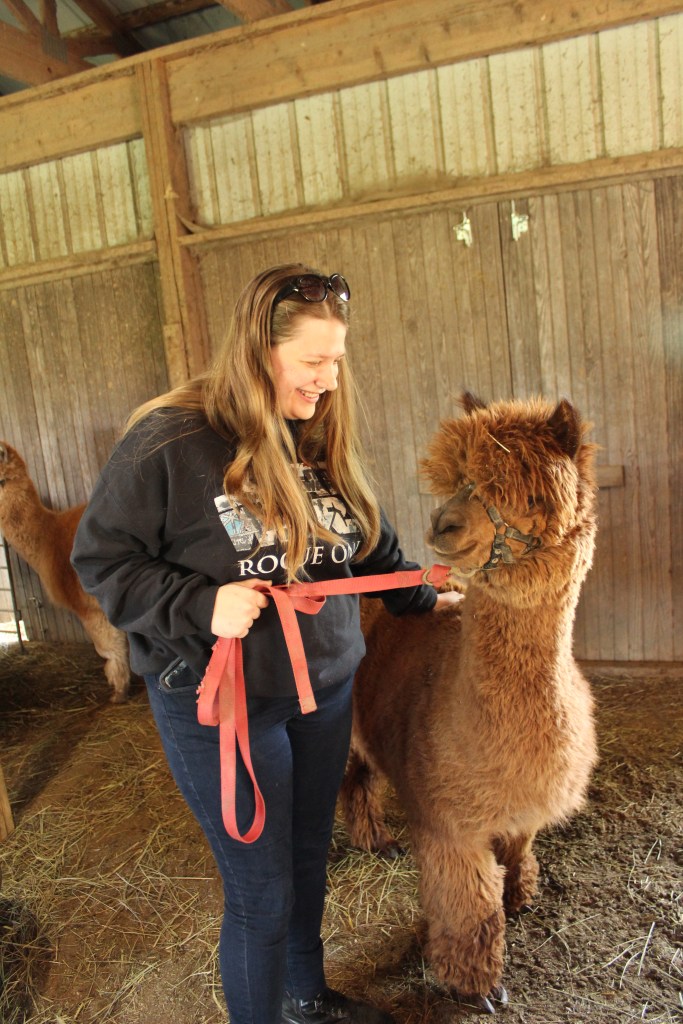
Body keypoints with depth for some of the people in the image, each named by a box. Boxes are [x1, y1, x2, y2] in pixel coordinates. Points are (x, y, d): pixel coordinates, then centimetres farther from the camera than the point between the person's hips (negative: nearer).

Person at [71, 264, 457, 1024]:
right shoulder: (168, 441, -17)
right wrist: (203, 606, -22)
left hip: (325, 689, 6)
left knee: (309, 857, 23)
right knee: (262, 891, 7)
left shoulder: (320, 440, 2)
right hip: (219, 704, -6)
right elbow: (99, 558, -11)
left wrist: (427, 597, 16)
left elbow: (372, 545, 16)